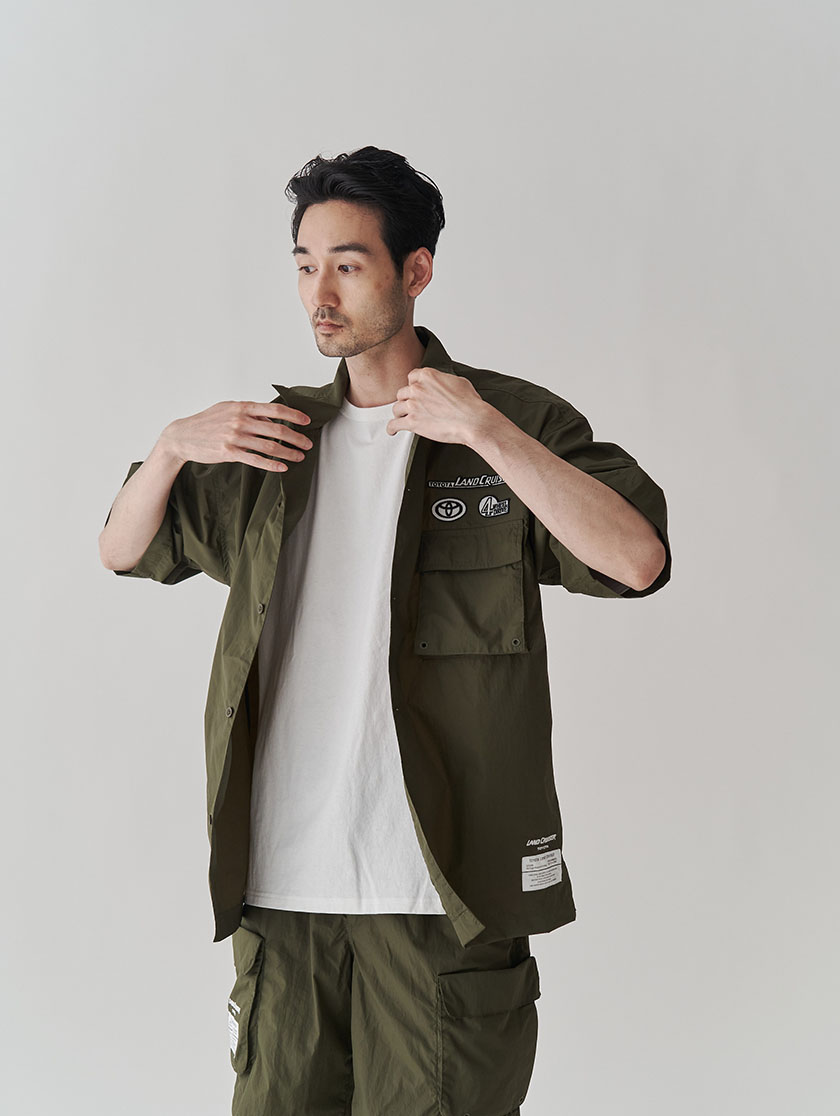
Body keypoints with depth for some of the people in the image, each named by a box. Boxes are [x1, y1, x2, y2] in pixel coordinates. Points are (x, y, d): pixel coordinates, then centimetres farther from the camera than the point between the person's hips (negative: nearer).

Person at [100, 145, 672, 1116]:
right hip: (282, 887, 4)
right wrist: (170, 447, -3)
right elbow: (122, 551, 17)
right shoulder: (273, 435, 14)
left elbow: (639, 560, -13)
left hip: (445, 892, -3)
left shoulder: (516, 420, 1)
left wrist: (486, 432, -21)